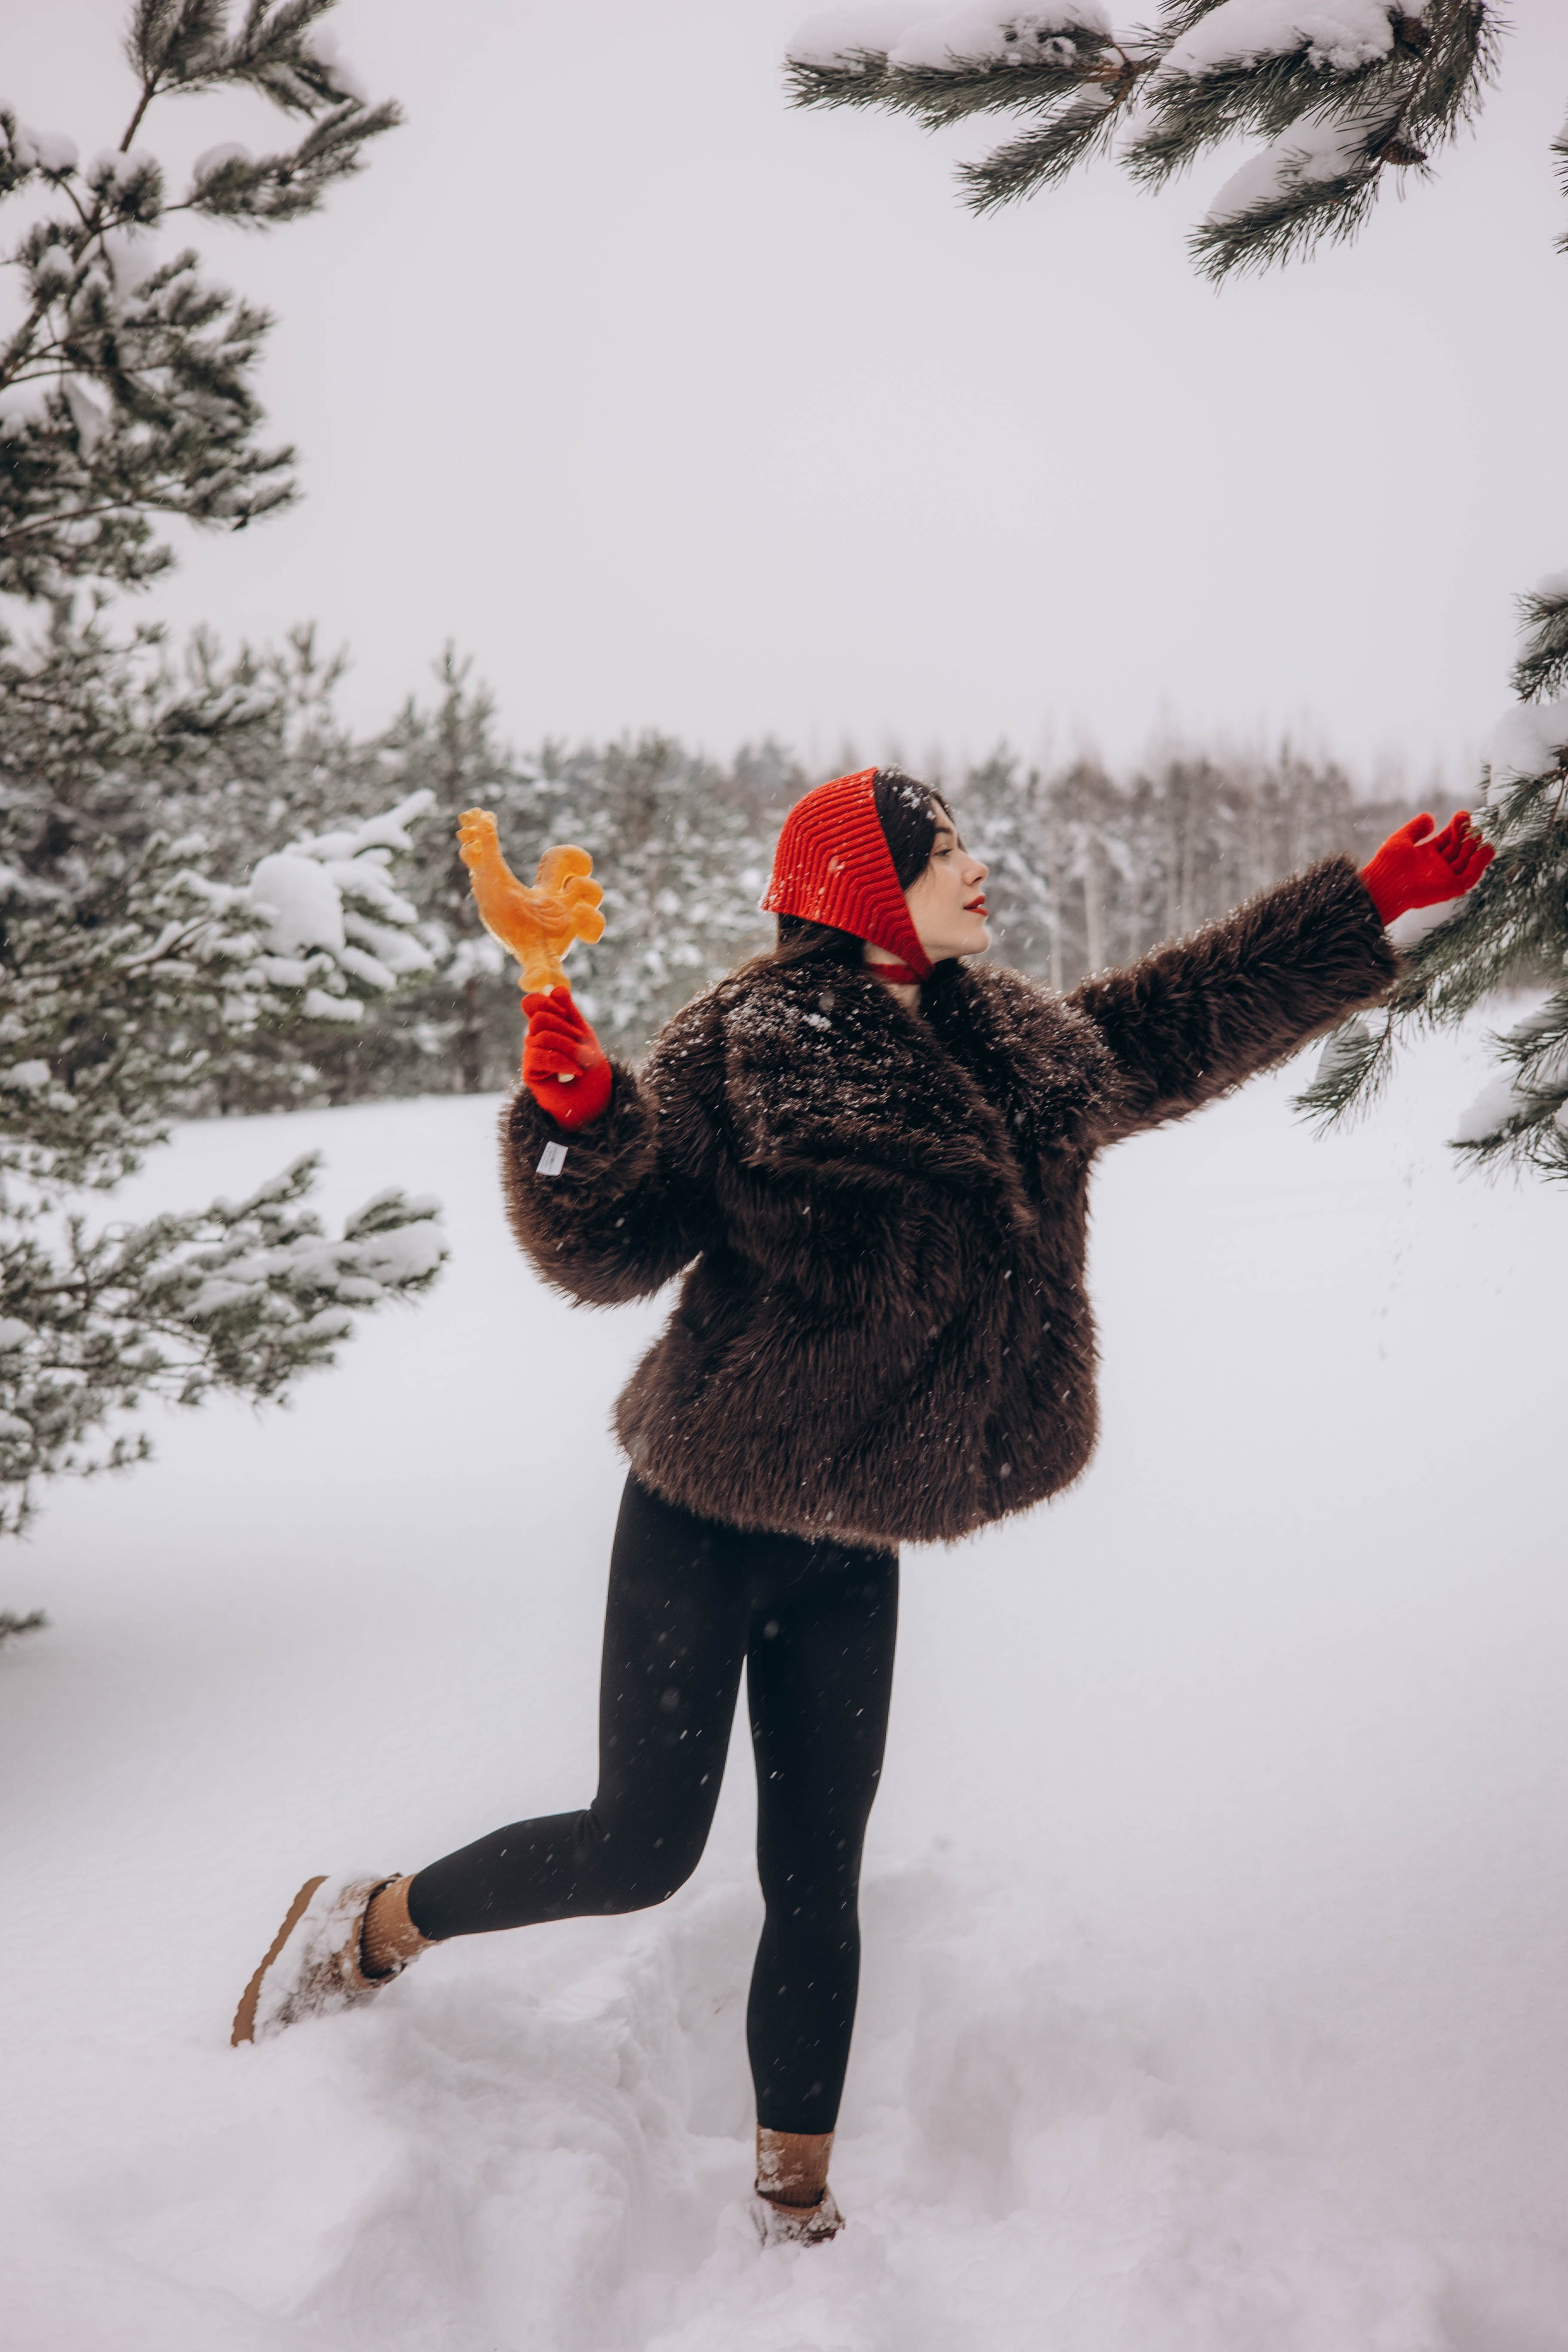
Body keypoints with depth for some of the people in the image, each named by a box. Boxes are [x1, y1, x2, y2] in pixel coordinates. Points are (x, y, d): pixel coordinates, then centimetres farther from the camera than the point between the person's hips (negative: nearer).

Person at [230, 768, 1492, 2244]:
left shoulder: (1020, 1050, 6)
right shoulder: (741, 1049, -15)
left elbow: (1186, 1025, 20)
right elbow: (607, 1250, -17)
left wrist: (1374, 905, 22)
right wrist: (575, 1112, -37)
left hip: (848, 1546, 6)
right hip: (705, 1527, -6)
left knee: (817, 1883, 12)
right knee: (640, 1848, -1)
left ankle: (795, 2203, 28)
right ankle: (367, 1926, 26)